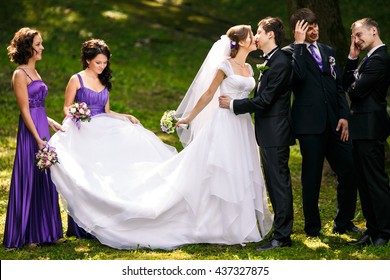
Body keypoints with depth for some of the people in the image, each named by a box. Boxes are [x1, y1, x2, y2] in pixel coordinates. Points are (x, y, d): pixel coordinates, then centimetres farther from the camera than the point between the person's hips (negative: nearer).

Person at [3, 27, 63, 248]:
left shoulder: (34, 72, 15)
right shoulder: (20, 74, -12)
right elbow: (25, 110, -15)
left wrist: (51, 122, 16)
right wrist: (38, 139, -18)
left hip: (42, 130, 9)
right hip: (30, 133, -9)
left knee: (45, 180, 11)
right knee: (30, 181, -2)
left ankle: (44, 231, 19)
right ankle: (27, 235, 6)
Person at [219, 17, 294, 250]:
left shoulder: (281, 63, -17)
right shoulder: (269, 61, 15)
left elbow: (265, 100, -19)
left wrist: (233, 104, -13)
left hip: (275, 134, -10)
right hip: (269, 134, 10)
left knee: (279, 183, -7)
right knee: (275, 183, 15)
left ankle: (282, 236, -4)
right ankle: (282, 229, 23)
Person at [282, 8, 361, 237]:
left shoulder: (329, 51, 17)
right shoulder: (290, 52, -1)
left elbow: (339, 86, 16)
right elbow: (299, 75, -21)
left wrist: (344, 115, 4)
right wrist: (299, 44, -15)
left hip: (334, 122, 5)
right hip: (310, 123, -5)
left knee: (349, 171, 3)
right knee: (312, 177, 1)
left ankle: (344, 222, 18)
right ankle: (313, 228, 13)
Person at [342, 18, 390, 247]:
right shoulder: (370, 58, 17)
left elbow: (356, 90, -20)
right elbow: (348, 83, 13)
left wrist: (352, 85, 2)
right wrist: (353, 57, 4)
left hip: (370, 127, -10)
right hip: (363, 128, 10)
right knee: (365, 182, 12)